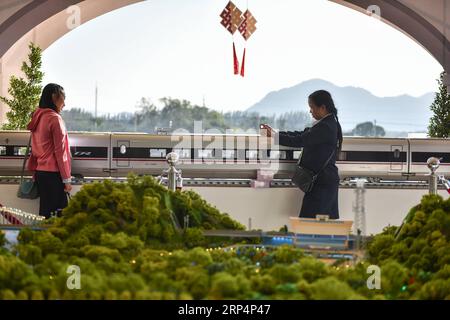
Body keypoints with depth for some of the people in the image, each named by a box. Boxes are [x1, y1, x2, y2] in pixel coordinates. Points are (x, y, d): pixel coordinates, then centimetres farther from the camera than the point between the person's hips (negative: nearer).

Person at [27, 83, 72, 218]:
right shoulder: (55, 118, -11)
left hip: (40, 172, 8)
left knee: (45, 212, 8)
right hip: (53, 173, -8)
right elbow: (60, 152, -13)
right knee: (58, 214, -7)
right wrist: (66, 179, -10)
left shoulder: (37, 117, 11)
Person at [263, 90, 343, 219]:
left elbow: (299, 140, -19)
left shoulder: (325, 127, -18)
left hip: (321, 183, -10)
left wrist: (275, 136, -10)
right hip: (330, 180, 10)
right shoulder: (330, 124, 13)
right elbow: (303, 134, 16)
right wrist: (276, 133, 9)